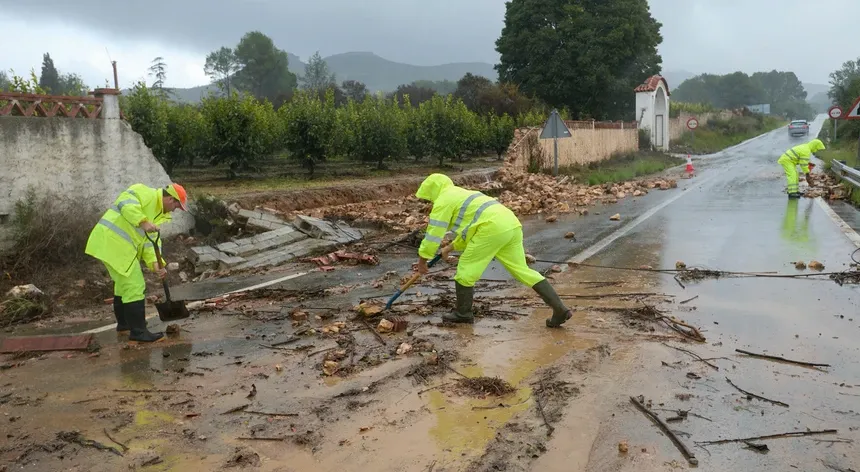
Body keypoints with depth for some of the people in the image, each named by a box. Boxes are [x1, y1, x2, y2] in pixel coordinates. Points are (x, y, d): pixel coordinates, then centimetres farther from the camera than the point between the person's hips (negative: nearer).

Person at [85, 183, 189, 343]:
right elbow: (126, 203, -27)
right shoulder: (146, 193, -8)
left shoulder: (159, 213, 18)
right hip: (113, 242, -11)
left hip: (116, 243, 11)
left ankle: (124, 323, 41)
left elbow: (151, 240, 10)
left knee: (124, 283, 25)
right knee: (135, 286, -8)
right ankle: (138, 331, -3)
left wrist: (155, 263, -4)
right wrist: (143, 222, -35)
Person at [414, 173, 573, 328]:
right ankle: (560, 308, 6)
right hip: (511, 225, 9)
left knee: (466, 268, 6)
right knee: (522, 270, 10)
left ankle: (463, 314, 17)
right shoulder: (463, 195, 35)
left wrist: (422, 259, 13)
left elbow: (434, 232, 4)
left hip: (492, 228, -9)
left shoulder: (443, 200, 8)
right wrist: (452, 246, 46)